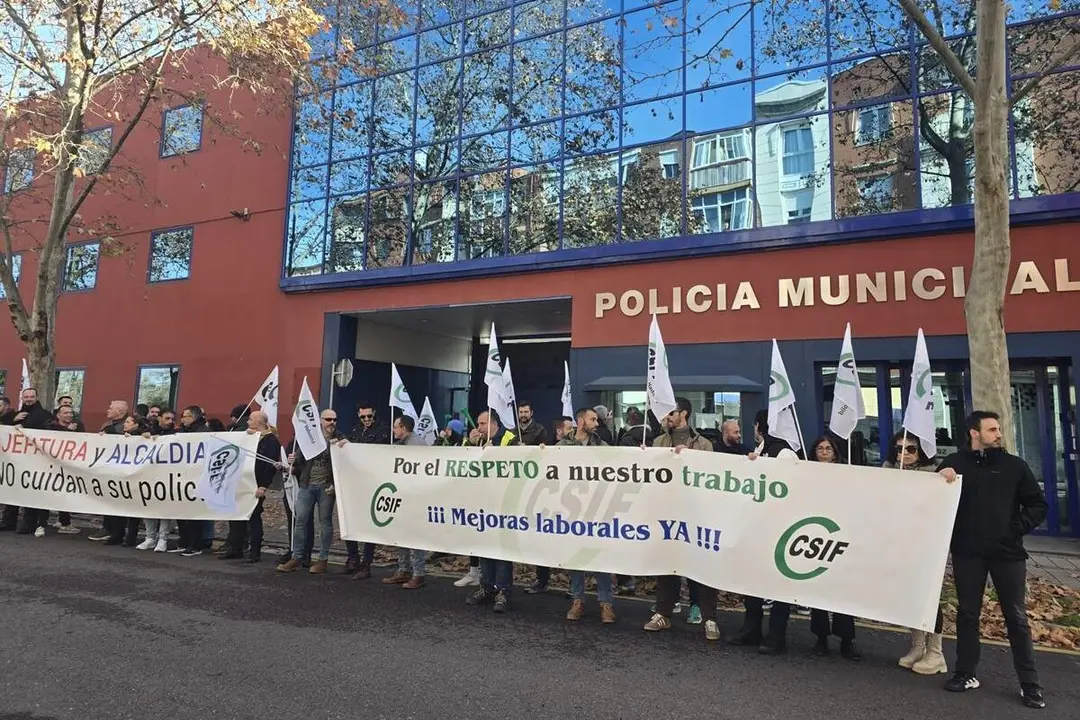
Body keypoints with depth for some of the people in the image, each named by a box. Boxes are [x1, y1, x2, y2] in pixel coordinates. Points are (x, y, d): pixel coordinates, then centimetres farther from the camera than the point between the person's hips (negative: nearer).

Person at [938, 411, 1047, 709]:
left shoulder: (1014, 465, 4)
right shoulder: (955, 463, 2)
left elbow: (1038, 504, 7)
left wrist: (1018, 528, -4)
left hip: (1007, 553, 0)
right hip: (967, 553, 0)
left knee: (1016, 617, 6)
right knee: (967, 613, 9)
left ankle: (1030, 683, 17)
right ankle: (966, 673, 20)